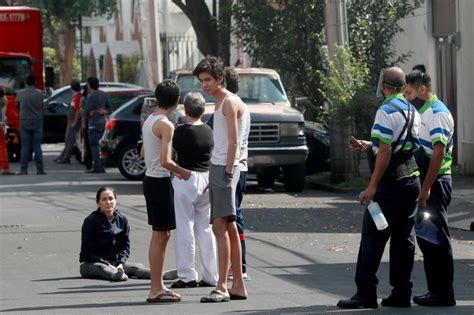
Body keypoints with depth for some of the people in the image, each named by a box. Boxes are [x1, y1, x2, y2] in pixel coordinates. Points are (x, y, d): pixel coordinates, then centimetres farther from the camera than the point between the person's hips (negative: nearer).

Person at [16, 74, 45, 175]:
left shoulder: (20, 93, -4)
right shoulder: (39, 93, -5)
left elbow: (17, 105, 9)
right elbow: (42, 107, 2)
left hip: (24, 122, 0)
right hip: (37, 121, 0)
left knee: (25, 147, 2)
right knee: (37, 146, 3)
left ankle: (24, 169, -3)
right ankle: (40, 169, 1)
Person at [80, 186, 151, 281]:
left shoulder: (122, 219, 7)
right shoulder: (91, 221, -8)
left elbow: (125, 246, 6)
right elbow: (88, 249, -11)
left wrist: (120, 263, -14)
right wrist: (107, 265, -19)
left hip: (115, 262, 5)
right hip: (90, 264, -5)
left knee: (137, 267, -20)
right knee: (102, 268, -39)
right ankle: (116, 274, -72)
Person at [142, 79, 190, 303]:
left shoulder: (149, 121, 11)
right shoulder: (166, 125, -17)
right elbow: (165, 160, -25)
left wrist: (174, 170, 20)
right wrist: (183, 172, -8)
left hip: (150, 178, 10)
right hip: (160, 181, -10)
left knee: (161, 235, 15)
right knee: (160, 235, -7)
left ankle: (158, 286, 19)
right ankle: (156, 289, -6)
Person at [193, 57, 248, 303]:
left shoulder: (230, 102, -10)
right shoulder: (219, 104, 20)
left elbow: (233, 142, -16)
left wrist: (228, 172, -20)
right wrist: (216, 173, 16)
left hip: (225, 169, -10)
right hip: (216, 167, 10)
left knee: (221, 227, -14)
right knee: (228, 228, 11)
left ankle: (222, 287, -18)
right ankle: (238, 286, 15)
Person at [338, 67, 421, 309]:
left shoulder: (386, 112, -13)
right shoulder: (412, 112, 14)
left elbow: (385, 153, -18)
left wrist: (372, 186, -16)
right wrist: (366, 146, 29)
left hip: (390, 185, -8)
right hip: (412, 181, 8)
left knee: (372, 238, -4)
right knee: (403, 239, 10)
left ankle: (365, 293, -5)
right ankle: (401, 293, 10)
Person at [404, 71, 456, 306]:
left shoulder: (437, 114, -14)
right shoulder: (422, 113, 16)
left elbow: (439, 152, -21)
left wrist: (426, 188, -24)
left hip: (436, 182, -10)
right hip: (425, 183, 10)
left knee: (436, 238, -7)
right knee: (425, 236, 12)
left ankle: (444, 294, -4)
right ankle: (435, 289, 17)